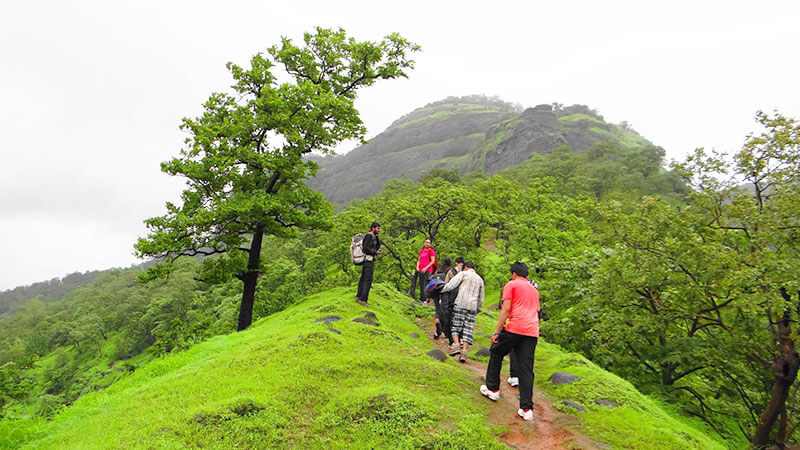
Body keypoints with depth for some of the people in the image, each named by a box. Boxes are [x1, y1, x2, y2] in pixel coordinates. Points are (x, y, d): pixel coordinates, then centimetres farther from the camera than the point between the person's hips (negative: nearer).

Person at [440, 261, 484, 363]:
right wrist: (478, 310, 32)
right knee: (468, 329, 1)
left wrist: (439, 291, 4)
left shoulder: (463, 274, 6)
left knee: (456, 325, 4)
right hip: (472, 306, 4)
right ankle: (464, 352, -8)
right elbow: (481, 298, 24)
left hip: (461, 303, -4)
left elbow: (450, 285, -6)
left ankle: (456, 345, -13)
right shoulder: (480, 279, 22)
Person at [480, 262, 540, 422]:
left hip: (514, 328, -5)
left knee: (496, 353, 17)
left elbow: (506, 309, -7)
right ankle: (526, 409, 0)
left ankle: (492, 389, 23)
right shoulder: (534, 289, 25)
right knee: (526, 369, 5)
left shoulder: (511, 285, 4)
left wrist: (496, 332, -7)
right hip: (532, 332, 6)